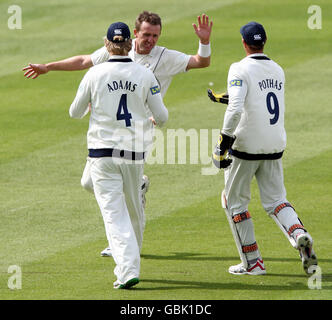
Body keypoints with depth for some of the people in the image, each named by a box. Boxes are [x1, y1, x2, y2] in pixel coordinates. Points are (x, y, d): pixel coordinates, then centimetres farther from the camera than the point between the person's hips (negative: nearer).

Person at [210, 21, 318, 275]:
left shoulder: (241, 69, -11)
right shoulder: (277, 70, 11)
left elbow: (236, 109, -24)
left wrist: (223, 145, -19)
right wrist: (225, 98, 33)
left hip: (246, 148, -6)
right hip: (275, 148, 6)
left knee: (234, 201, 10)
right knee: (275, 200, 12)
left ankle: (252, 261, 9)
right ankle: (299, 235, -19)